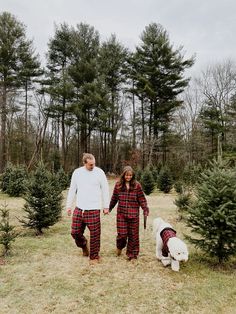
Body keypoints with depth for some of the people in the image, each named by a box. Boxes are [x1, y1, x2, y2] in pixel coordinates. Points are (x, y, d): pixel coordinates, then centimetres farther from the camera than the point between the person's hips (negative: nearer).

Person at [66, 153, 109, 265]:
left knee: (95, 234, 1)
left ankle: (94, 256, 22)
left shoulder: (99, 172, -4)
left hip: (94, 209, -3)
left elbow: (105, 190, 1)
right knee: (75, 232, 6)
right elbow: (72, 190, 10)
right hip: (79, 208, 3)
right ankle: (84, 244, 38)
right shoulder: (77, 172, 3)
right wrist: (68, 205, 9)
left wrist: (106, 206, 1)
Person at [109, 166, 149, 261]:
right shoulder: (118, 185, 2)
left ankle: (132, 255, 23)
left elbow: (142, 199, 0)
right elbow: (114, 198, 12)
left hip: (133, 214, 0)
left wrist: (145, 209, -11)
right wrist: (109, 208, 19)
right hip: (121, 214, 1)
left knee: (133, 235, 6)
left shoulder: (137, 185, -2)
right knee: (122, 234, 0)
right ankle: (120, 246, 33)